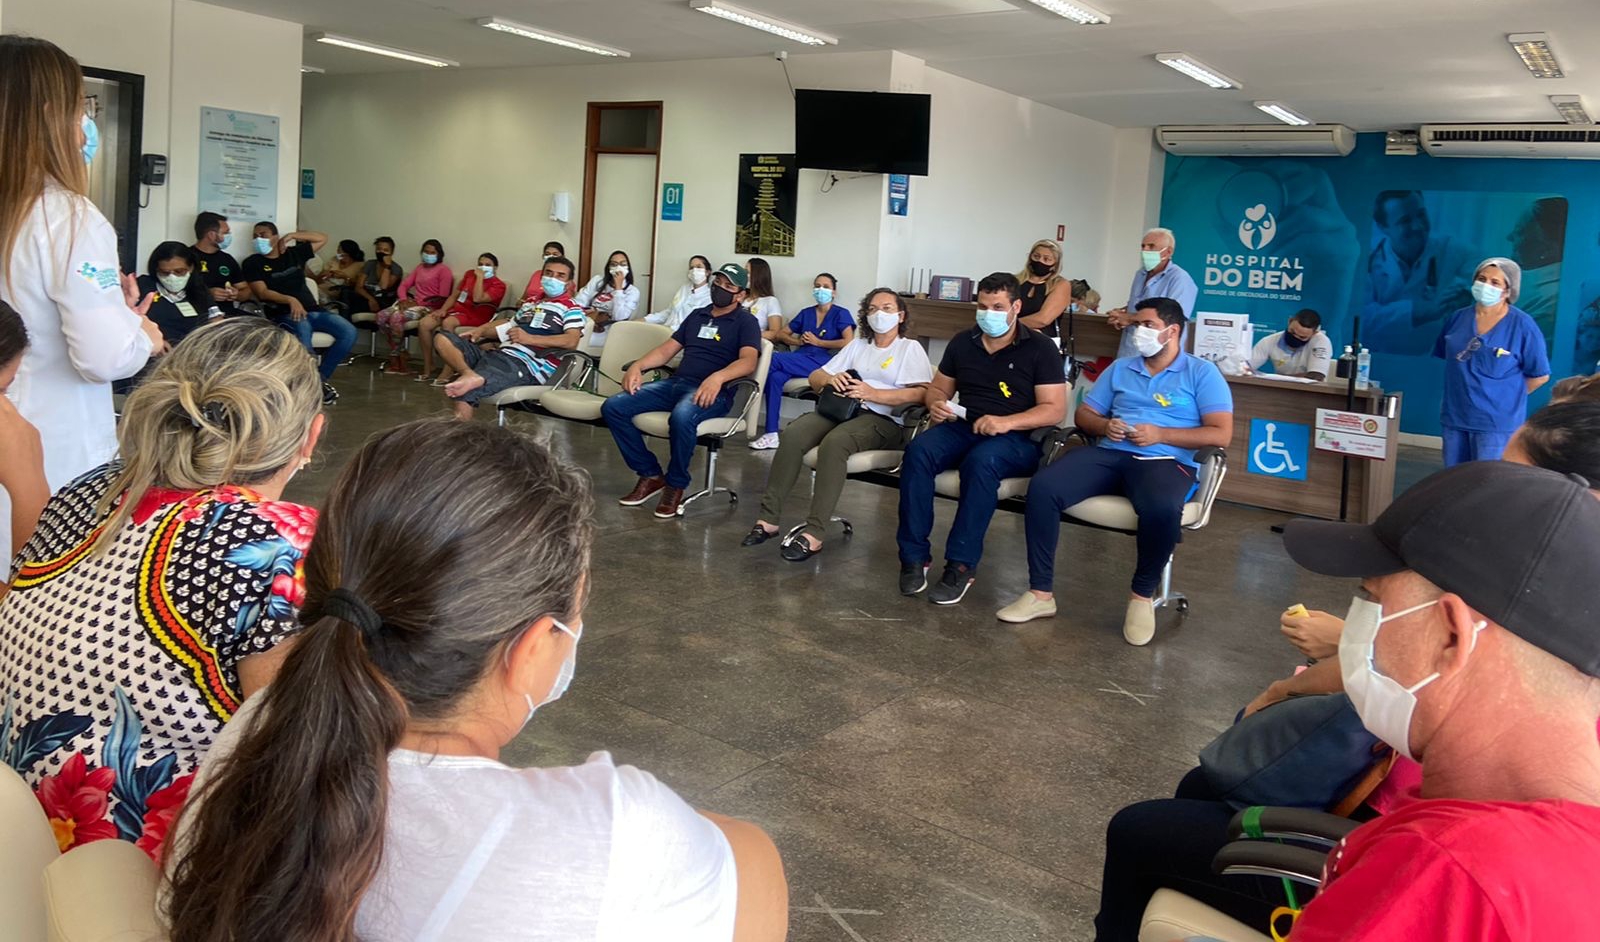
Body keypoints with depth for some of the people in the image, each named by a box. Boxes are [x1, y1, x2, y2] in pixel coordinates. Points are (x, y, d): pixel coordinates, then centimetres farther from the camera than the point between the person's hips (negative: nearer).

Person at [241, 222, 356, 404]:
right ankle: (318, 383, -25)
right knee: (302, 328, -40)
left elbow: (322, 238, 19)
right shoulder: (253, 263, 5)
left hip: (311, 310, 4)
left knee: (349, 331, -19)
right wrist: (290, 300, -24)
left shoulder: (294, 253, 16)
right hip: (282, 315, -4)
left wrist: (292, 236, 8)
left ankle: (320, 377, -8)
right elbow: (262, 293, -8)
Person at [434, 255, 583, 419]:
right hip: (498, 356, 9)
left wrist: (530, 339, -22)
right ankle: (469, 374, -32)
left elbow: (571, 341, -14)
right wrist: (482, 330, 13)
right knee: (442, 338, -6)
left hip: (525, 365, -9)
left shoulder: (571, 308, 4)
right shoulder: (529, 303, 30)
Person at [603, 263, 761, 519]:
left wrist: (718, 377, -33)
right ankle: (650, 475, -2)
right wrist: (637, 366, 1)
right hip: (675, 382, 7)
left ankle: (676, 485, -17)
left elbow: (749, 361, -14)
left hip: (713, 391, -6)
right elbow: (666, 350, 21)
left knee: (682, 417, -41)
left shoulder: (746, 321, 4)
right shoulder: (697, 316, 23)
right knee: (613, 407, -12)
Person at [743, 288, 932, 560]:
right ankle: (768, 518, -25)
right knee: (794, 433, -27)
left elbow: (921, 393, -8)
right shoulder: (857, 345, 26)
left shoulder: (911, 348, 10)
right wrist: (830, 379, -4)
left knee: (834, 442, -37)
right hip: (840, 409, 5)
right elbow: (814, 377, 21)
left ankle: (814, 534, -38)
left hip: (884, 419, -5)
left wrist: (872, 393, -16)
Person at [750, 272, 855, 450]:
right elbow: (781, 333, 25)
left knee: (774, 359, -29)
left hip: (823, 362, -5)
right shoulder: (805, 313, 24)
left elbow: (849, 343, -7)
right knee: (775, 377, -31)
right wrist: (798, 341, 5)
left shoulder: (841, 314, 8)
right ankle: (771, 434, -32)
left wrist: (818, 342, -4)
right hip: (799, 360, 5)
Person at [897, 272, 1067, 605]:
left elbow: (1055, 410, -8)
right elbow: (937, 388, 20)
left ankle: (962, 565, -32)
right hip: (963, 427, 4)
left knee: (981, 461, -39)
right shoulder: (962, 343, 13)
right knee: (918, 451, -28)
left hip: (1018, 438, -4)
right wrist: (936, 403, -6)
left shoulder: (1040, 348, -1)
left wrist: (1006, 422, -23)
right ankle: (914, 556, -25)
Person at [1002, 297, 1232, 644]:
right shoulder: (1120, 369, 22)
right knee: (1042, 487, -23)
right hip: (1109, 453, 4)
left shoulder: (1202, 373, 8)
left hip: (1165, 461, -4)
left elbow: (1221, 434, -2)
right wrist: (1104, 426, -3)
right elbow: (1083, 414, 21)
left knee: (1162, 509, -40)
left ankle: (1142, 595, -13)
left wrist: (1160, 435, -11)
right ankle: (1041, 593, -17)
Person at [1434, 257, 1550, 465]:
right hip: (1454, 417, 5)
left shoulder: (1522, 325, -9)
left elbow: (1540, 375, -3)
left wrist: (1506, 396, 2)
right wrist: (1464, 388, 14)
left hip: (1496, 422, -5)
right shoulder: (1458, 318, 4)